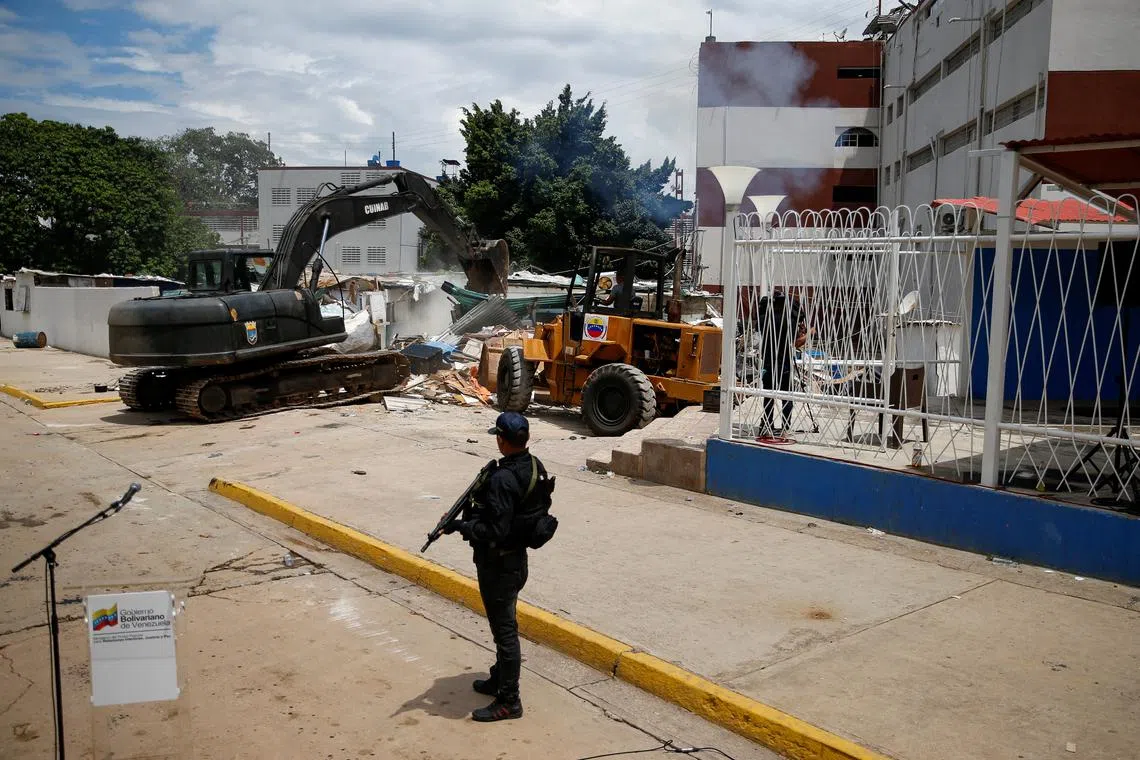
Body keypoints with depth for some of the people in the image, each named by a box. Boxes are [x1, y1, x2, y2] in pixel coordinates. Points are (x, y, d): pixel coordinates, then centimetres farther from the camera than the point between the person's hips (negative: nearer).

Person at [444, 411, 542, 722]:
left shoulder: (502, 480, -28)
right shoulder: (535, 466, -1)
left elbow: (495, 532, -30)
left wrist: (461, 526, -17)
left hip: (498, 565, -9)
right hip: (517, 558, 9)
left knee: (504, 630, 3)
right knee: (504, 625, 24)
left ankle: (509, 702, 15)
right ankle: (499, 679, 41)